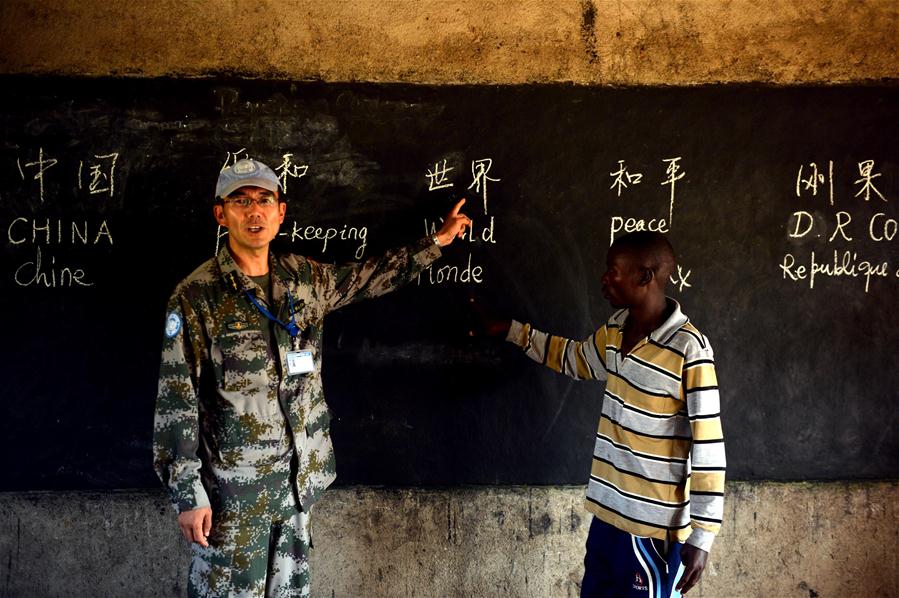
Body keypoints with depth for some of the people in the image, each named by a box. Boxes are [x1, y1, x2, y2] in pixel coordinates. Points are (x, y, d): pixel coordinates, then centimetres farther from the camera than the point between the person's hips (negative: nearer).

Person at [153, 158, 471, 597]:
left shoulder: (305, 278, 5)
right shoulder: (197, 296, -11)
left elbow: (366, 279, 23)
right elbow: (176, 402, -10)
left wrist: (437, 241, 27)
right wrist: (187, 493, -12)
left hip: (298, 479, 6)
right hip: (231, 490, -5)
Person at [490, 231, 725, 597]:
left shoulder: (688, 350, -20)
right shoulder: (616, 328, 4)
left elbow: (708, 446, -18)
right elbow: (576, 359, 25)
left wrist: (701, 535, -16)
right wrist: (510, 330, 24)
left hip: (654, 525, -7)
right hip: (609, 512, 8)